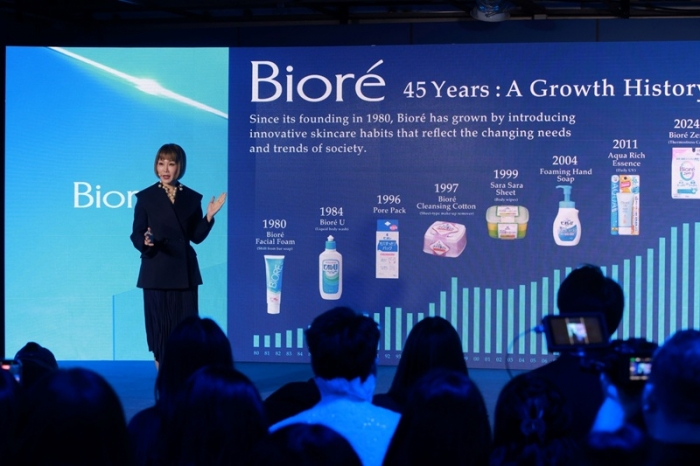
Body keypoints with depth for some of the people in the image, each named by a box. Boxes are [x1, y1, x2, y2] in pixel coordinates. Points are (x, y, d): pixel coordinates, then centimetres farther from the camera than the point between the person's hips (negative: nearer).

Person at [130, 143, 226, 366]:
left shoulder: (192, 197, 7)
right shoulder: (146, 197, 0)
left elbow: (196, 236, 6)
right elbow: (136, 234, -3)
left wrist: (209, 216, -7)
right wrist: (146, 242, -23)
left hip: (184, 270, 2)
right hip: (156, 271, -2)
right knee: (159, 323, 0)